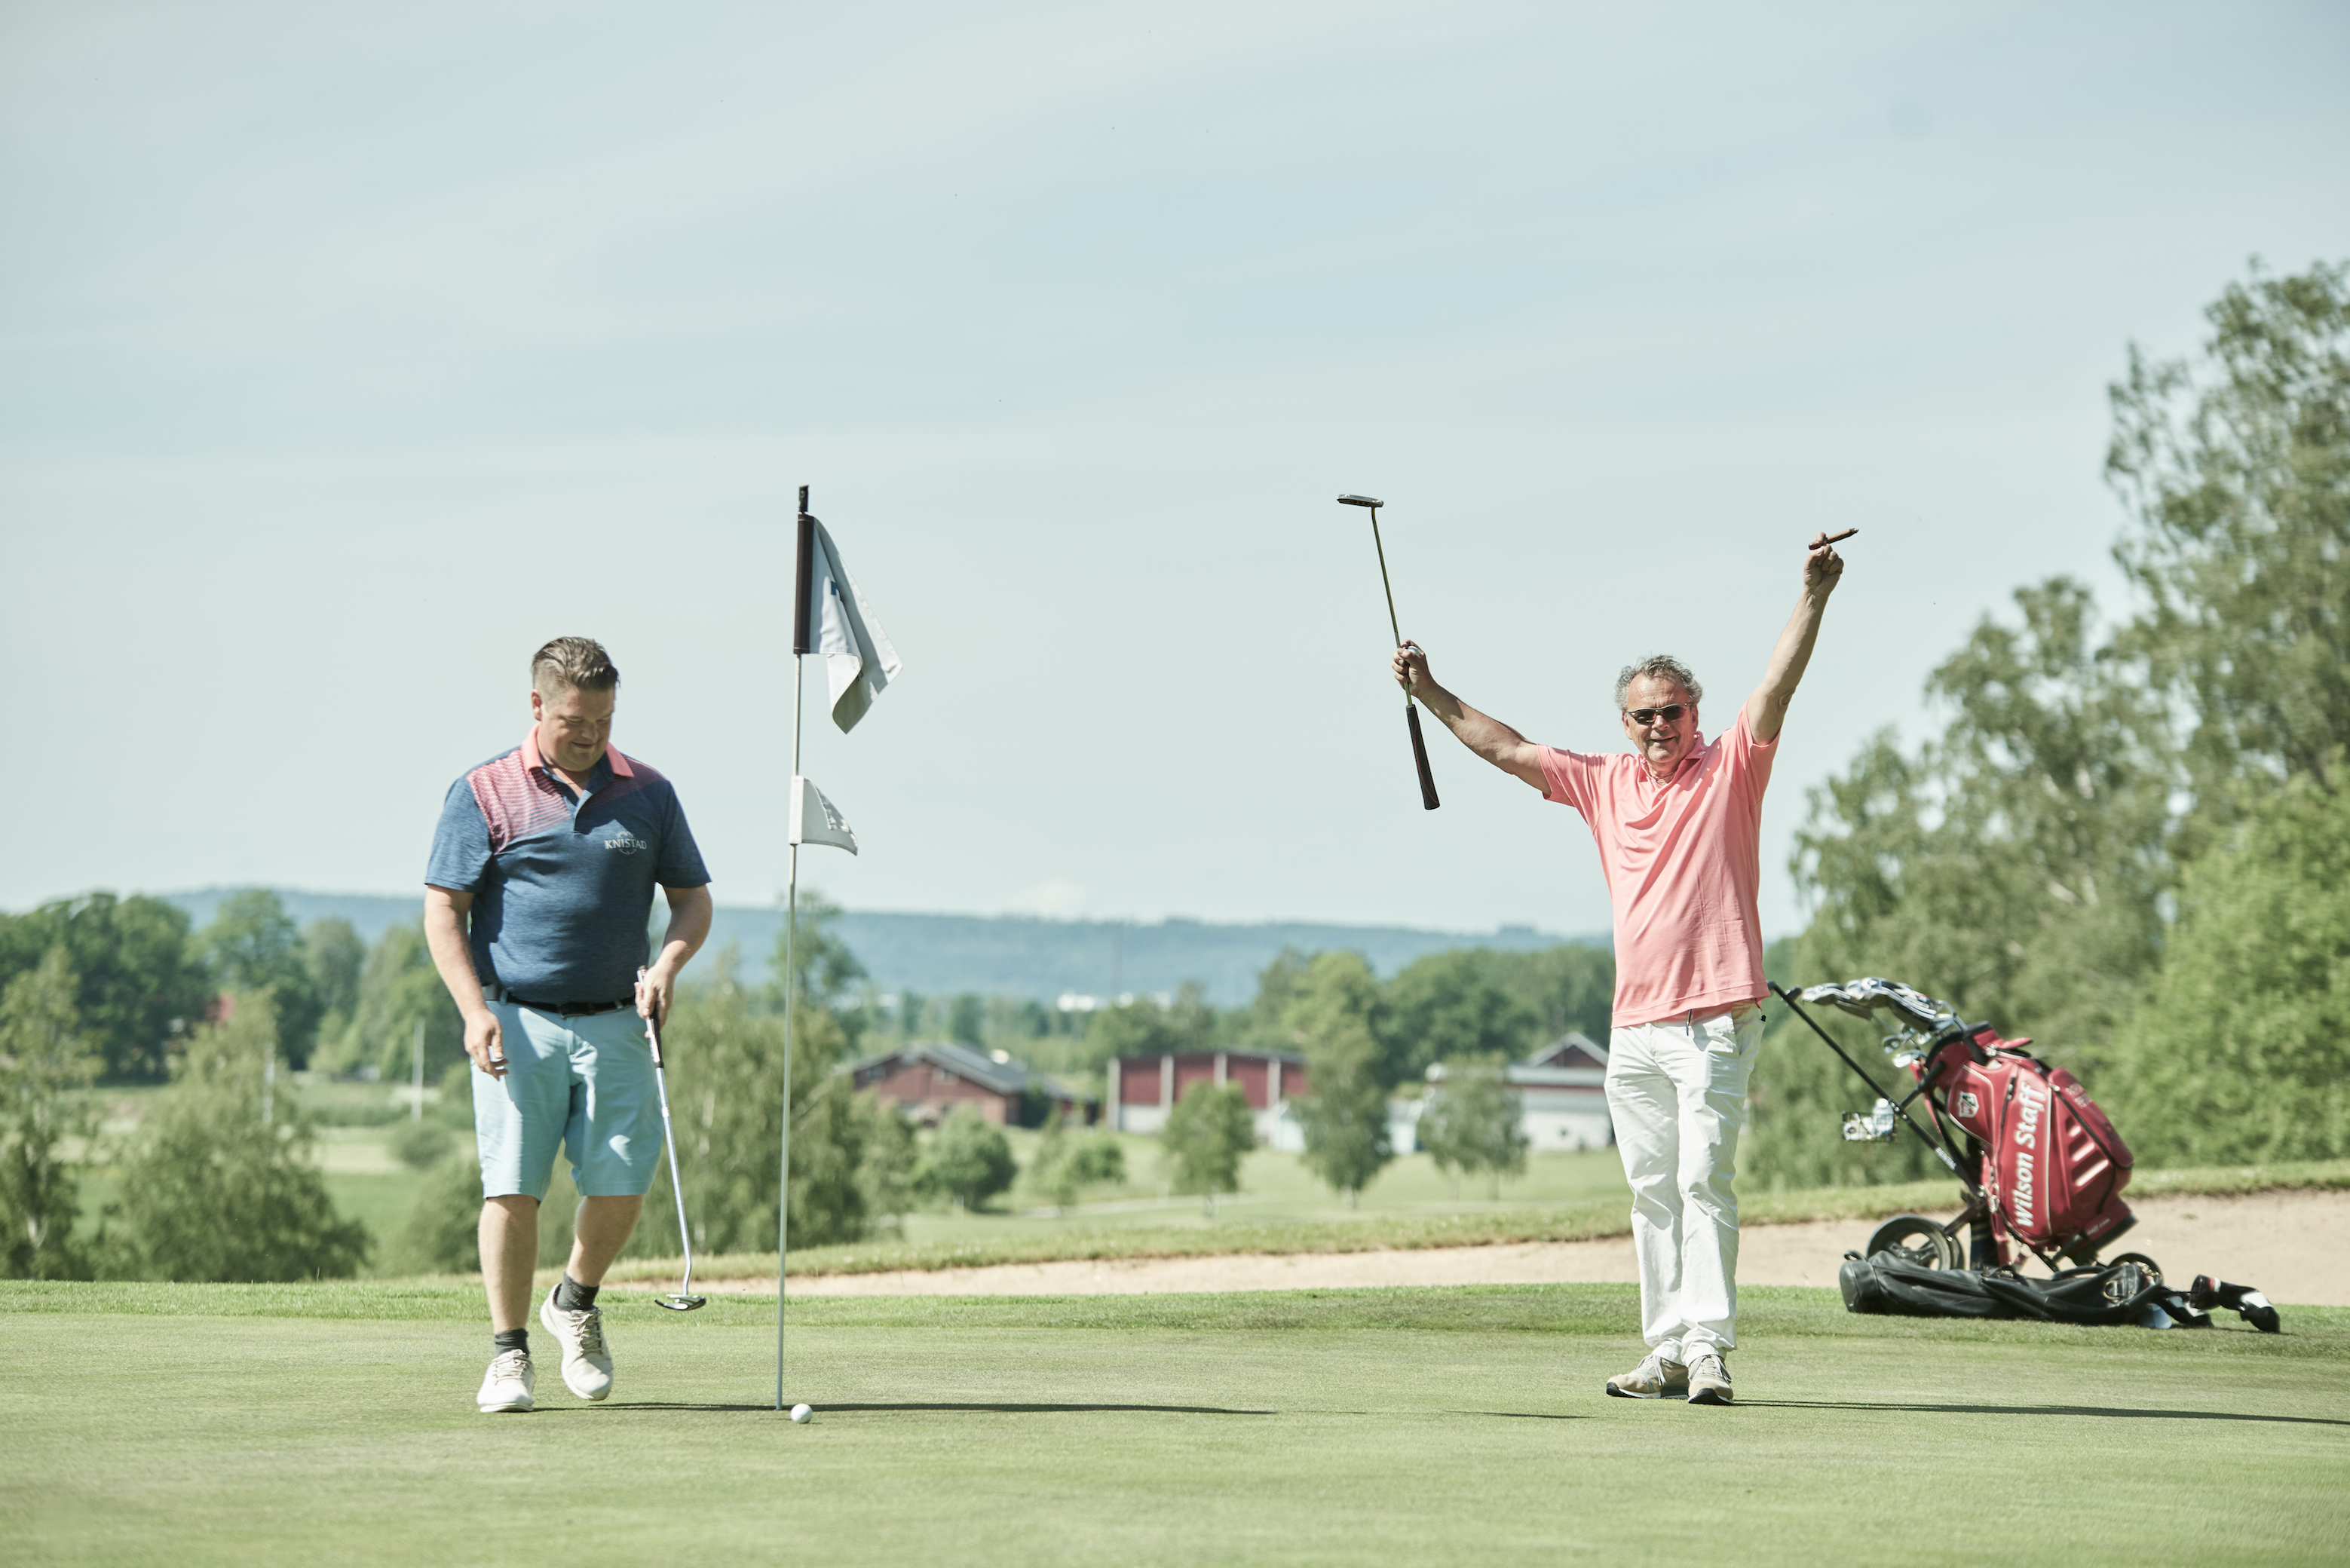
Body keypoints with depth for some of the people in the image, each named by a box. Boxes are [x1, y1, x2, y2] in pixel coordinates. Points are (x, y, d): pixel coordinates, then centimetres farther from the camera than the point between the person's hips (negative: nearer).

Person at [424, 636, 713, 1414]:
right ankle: (509, 1353, 3)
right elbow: (443, 911, -1)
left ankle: (576, 1302, 25)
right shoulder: (483, 793, 1)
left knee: (621, 1186, -3)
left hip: (615, 1023, 3)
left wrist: (668, 964, -6)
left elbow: (692, 899, 15)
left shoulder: (648, 794, 10)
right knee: (512, 1186, -7)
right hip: (517, 1022, -2)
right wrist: (476, 1012, -13)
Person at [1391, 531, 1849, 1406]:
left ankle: (1708, 1349, -16)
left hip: (1715, 1020, -6)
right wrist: (1429, 692, 17)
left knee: (1703, 1180, -13)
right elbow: (1506, 750, 20)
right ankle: (1667, 1355, 10)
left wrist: (1813, 597, -24)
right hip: (1633, 1027, 6)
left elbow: (1777, 688, -12)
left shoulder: (1729, 768, 1)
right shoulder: (1604, 784, 15)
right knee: (1651, 1192, 6)